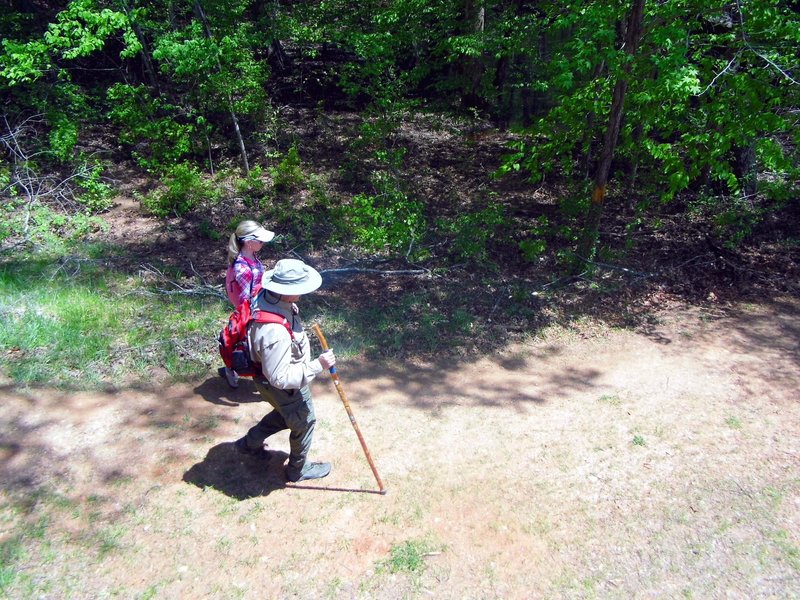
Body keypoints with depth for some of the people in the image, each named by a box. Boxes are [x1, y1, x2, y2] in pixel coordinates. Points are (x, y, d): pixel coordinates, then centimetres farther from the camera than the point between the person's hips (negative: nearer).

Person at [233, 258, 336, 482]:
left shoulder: (265, 296, -16)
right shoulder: (275, 332, -44)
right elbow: (281, 379, -37)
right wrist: (318, 365, -32)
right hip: (285, 387, -8)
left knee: (285, 414, 33)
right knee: (304, 422, 19)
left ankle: (249, 443, 50)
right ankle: (299, 469, 44)